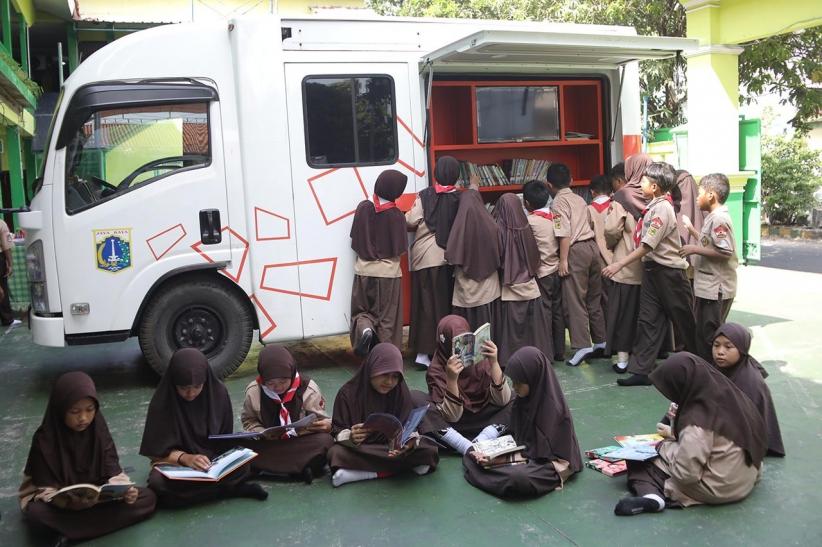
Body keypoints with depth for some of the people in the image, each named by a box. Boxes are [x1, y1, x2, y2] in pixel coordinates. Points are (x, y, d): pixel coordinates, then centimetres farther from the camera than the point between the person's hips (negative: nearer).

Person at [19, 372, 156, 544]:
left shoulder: (98, 431, -9)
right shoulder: (45, 439, -19)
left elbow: (112, 472, -10)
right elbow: (46, 489, -18)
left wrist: (125, 491, -32)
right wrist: (71, 503, -39)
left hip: (96, 497, 4)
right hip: (58, 500, -4)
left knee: (147, 497, -18)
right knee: (36, 512, -37)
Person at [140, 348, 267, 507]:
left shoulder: (218, 392, -9)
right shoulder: (162, 401, -15)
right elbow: (157, 449, -13)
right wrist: (185, 458, -31)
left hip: (213, 458, 0)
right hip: (174, 461, 0)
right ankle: (229, 489, -25)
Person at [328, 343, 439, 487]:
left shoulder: (401, 392, -7)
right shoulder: (349, 392, -12)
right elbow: (337, 430, -11)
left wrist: (410, 442, -32)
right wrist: (351, 437, -35)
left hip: (393, 447, 2)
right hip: (360, 450, -2)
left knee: (428, 450, -25)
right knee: (336, 453, -34)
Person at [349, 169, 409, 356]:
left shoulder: (363, 207, -5)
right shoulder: (396, 215, -13)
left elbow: (355, 240, 2)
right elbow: (400, 249, -8)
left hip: (364, 270, 2)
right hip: (388, 272, -2)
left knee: (361, 310, 18)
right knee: (387, 318, 9)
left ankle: (364, 327, -11)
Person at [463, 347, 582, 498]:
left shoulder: (554, 408, -25)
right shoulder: (522, 401, -2)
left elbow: (544, 453, -21)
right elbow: (516, 437, 8)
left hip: (550, 463, -6)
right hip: (524, 453, 7)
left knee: (518, 477, -38)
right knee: (472, 454, 0)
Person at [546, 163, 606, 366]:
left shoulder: (558, 202, -5)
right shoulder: (579, 199, 18)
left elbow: (564, 233, -14)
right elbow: (591, 224, 16)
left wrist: (563, 260, -13)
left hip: (576, 250, -8)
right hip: (592, 246, 8)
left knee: (575, 300, -4)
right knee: (594, 298, 14)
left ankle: (582, 345, -7)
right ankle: (602, 342, 19)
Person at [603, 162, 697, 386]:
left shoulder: (663, 208, -17)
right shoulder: (653, 207, 9)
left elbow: (647, 245, -22)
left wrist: (620, 264, -24)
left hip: (668, 271, -9)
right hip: (651, 269, 9)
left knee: (682, 320, 7)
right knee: (648, 320, 5)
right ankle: (640, 371, 7)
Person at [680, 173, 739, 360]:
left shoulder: (718, 219, -18)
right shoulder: (713, 217, 13)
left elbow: (724, 252, -25)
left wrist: (695, 249, -19)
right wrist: (691, 228, 20)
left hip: (715, 289, -11)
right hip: (709, 286, 11)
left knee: (708, 336, -3)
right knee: (703, 332, 18)